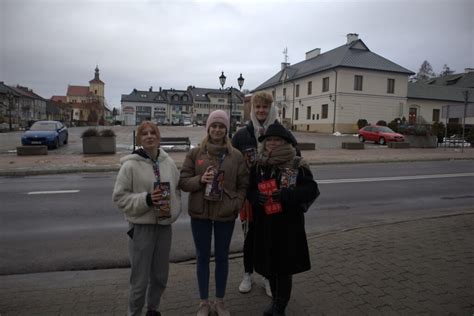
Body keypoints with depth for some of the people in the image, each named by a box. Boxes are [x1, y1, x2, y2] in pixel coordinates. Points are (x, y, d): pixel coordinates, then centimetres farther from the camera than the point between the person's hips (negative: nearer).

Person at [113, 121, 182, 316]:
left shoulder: (168, 162, 1)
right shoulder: (130, 165, -11)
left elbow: (177, 190, 9)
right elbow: (120, 197, -9)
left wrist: (173, 211, -6)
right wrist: (146, 199, -21)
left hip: (164, 225, 4)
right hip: (141, 227, -4)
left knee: (161, 275, 19)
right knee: (140, 278, 5)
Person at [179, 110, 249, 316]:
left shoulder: (236, 156, -1)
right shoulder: (195, 153, -1)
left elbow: (243, 185, 2)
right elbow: (183, 181, -1)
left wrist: (235, 205, -10)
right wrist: (200, 179, -19)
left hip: (225, 215, 0)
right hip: (200, 214, 0)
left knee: (222, 257, 14)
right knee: (203, 257, 13)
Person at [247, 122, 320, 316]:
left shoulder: (297, 166, -9)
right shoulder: (258, 166, 3)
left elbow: (312, 189, -10)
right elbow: (249, 189, 12)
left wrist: (287, 194, -23)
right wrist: (255, 196, -12)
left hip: (288, 224, -4)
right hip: (265, 224, 4)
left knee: (284, 267, 6)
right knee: (270, 265, 17)